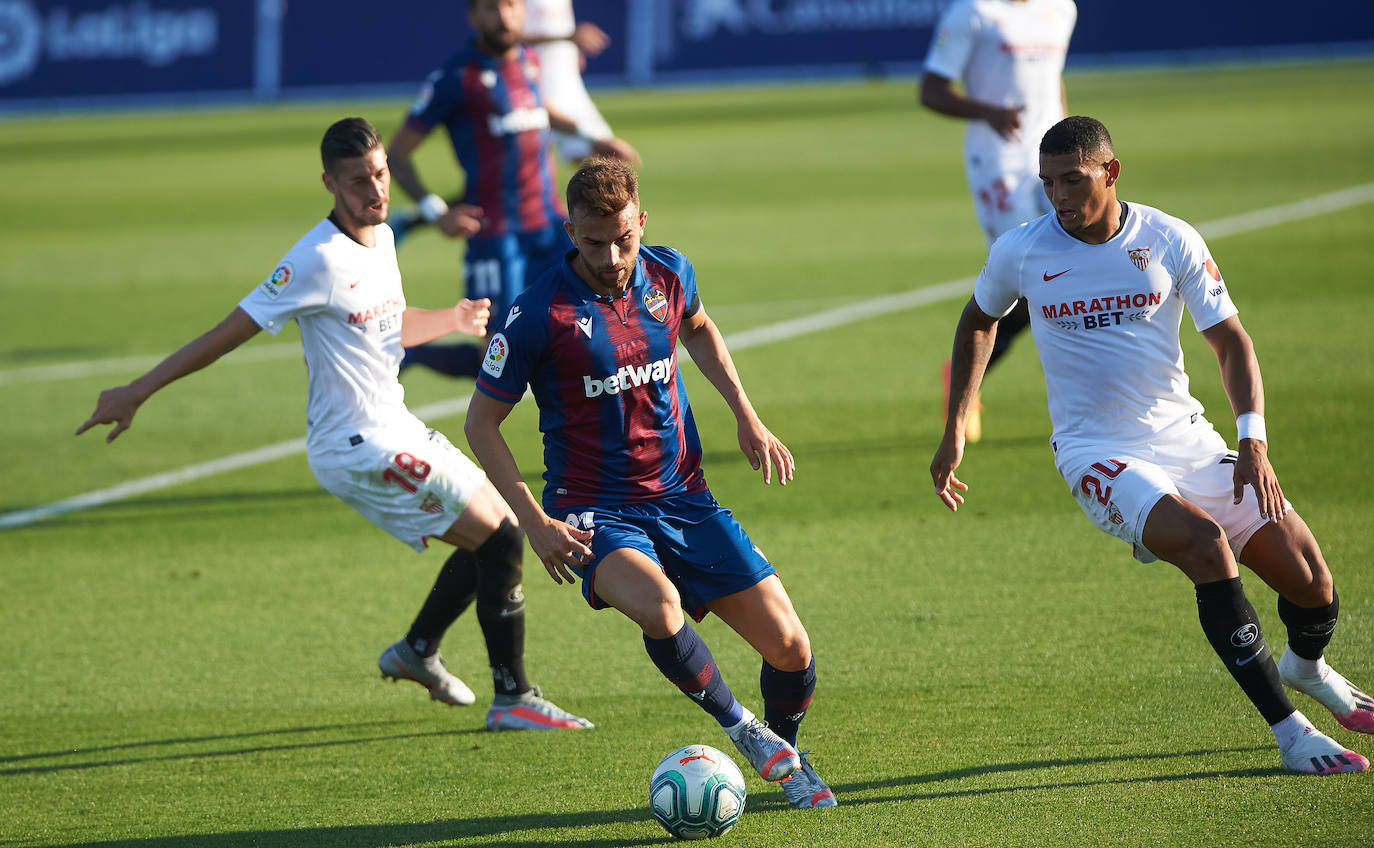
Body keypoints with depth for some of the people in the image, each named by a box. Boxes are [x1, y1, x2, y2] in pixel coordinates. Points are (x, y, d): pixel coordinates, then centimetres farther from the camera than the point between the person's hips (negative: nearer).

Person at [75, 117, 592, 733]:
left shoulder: (381, 238, 7)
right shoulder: (319, 260, -20)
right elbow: (232, 331, -18)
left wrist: (452, 320, 15)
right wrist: (135, 393, -17)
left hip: (393, 429, 9)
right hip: (357, 447, -9)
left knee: (495, 530, 20)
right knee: (500, 537, -11)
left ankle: (417, 651, 36)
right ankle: (512, 700, -5)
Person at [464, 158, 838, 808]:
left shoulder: (667, 275, 0)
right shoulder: (540, 313, -15)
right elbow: (481, 422, -4)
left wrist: (747, 418, 16)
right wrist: (534, 522, -12)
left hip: (683, 501, 4)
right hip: (595, 515, -4)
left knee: (790, 648, -5)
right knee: (659, 606, -37)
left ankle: (787, 759, 28)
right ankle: (746, 732, -11)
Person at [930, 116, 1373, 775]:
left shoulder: (1171, 241, -4)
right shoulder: (1019, 253, -5)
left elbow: (1230, 342, 0)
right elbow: (979, 323, 16)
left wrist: (1252, 439, -15)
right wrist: (955, 432, 14)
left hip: (1186, 441, 3)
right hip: (1098, 454, -3)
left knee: (1311, 583, -3)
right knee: (1205, 544, -32)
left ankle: (1306, 666, 36)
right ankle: (1289, 732, -26)